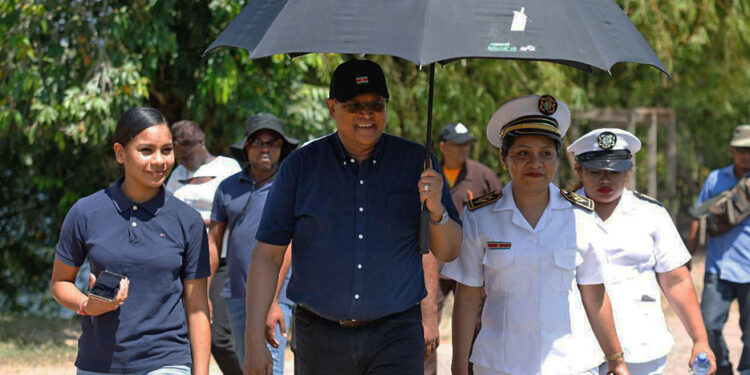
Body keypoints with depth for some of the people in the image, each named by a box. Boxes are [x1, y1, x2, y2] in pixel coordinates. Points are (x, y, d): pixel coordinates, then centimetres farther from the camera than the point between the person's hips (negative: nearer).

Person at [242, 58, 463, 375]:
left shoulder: (417, 162, 4)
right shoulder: (300, 166, 2)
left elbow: (448, 253, 6)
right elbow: (267, 255, 2)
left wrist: (437, 210, -15)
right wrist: (254, 341, -5)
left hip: (395, 337, -1)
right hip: (319, 338, 1)